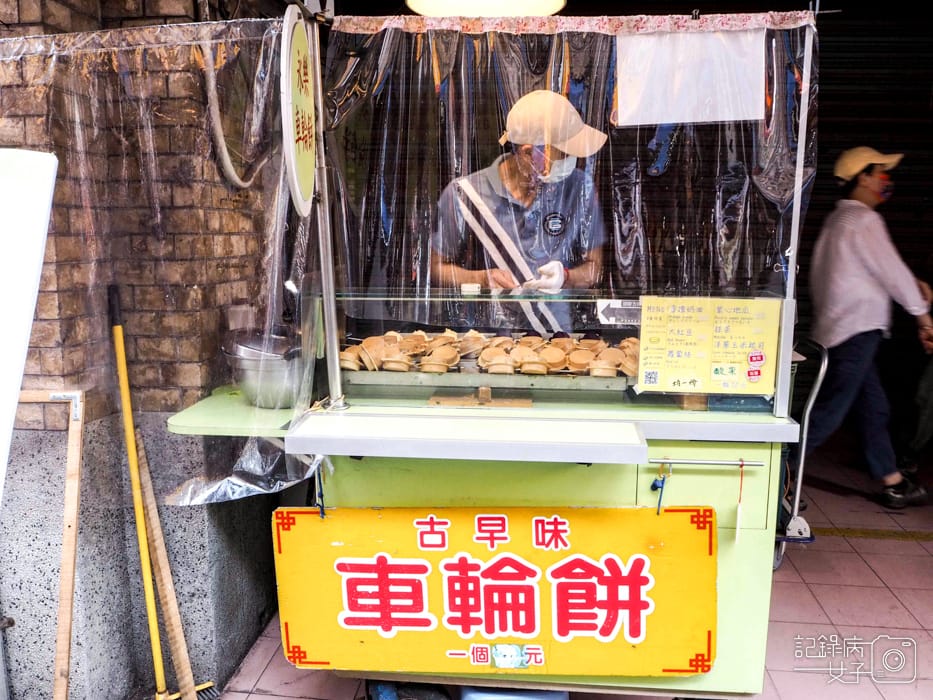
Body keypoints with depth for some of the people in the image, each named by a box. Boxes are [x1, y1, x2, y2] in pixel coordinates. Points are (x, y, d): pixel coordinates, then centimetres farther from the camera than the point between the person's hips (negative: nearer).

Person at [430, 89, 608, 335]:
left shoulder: (579, 187, 3)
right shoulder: (463, 194, -4)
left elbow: (593, 267, 9)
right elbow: (437, 268, 4)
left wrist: (565, 277, -12)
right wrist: (481, 279, -14)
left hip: (555, 337, 3)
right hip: (485, 338, -2)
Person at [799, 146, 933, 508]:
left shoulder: (839, 218, 16)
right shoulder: (863, 219, -13)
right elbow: (893, 271, -11)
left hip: (842, 328, 10)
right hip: (855, 330, -10)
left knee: (874, 407, 15)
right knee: (828, 412, -8)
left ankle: (892, 482, 24)